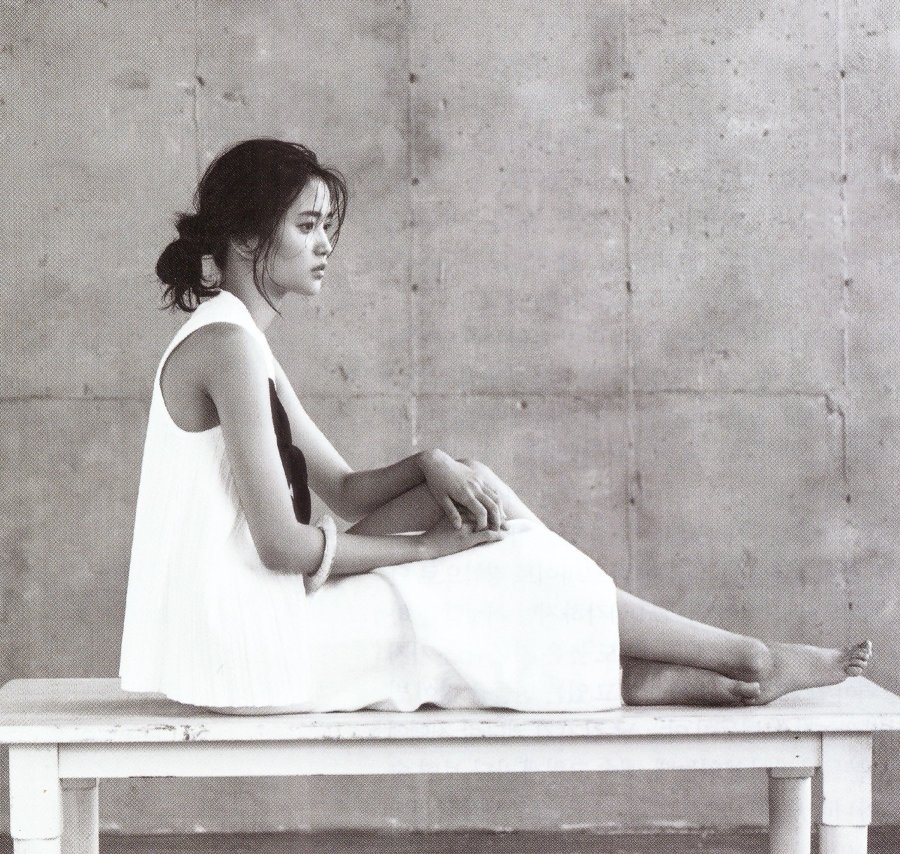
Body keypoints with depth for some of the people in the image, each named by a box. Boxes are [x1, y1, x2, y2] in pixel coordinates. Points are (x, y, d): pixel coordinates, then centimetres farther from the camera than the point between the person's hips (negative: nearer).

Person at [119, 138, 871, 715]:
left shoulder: (237, 342, 16)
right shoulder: (228, 344, -16)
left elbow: (344, 492, 16)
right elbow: (282, 544, -22)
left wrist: (431, 467, -4)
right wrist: (424, 546, -9)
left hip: (235, 640, 9)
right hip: (247, 643, -9)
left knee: (468, 485, 8)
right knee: (505, 579, -5)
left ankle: (629, 677, 3)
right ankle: (748, 662, 7)